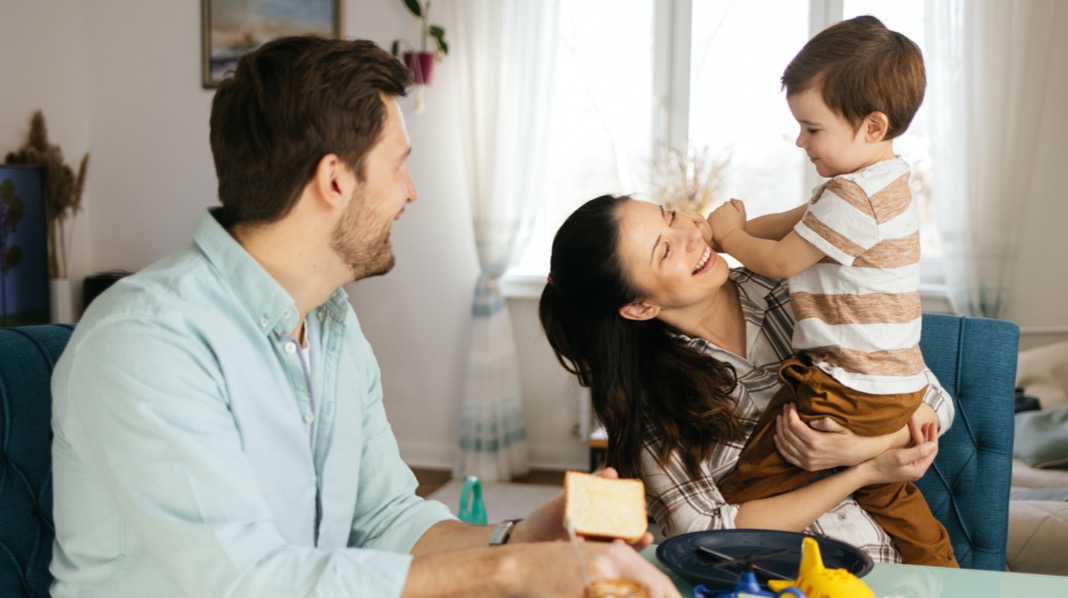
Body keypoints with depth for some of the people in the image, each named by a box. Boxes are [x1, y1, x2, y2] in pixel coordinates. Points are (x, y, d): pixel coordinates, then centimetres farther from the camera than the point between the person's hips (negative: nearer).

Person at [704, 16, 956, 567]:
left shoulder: (855, 197, -23)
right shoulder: (885, 183, 9)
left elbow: (780, 262, -13)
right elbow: (800, 222, 19)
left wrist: (728, 234, 4)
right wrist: (731, 229, 12)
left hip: (849, 396, -10)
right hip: (896, 388, 11)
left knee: (737, 498, -6)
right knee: (888, 496, 29)